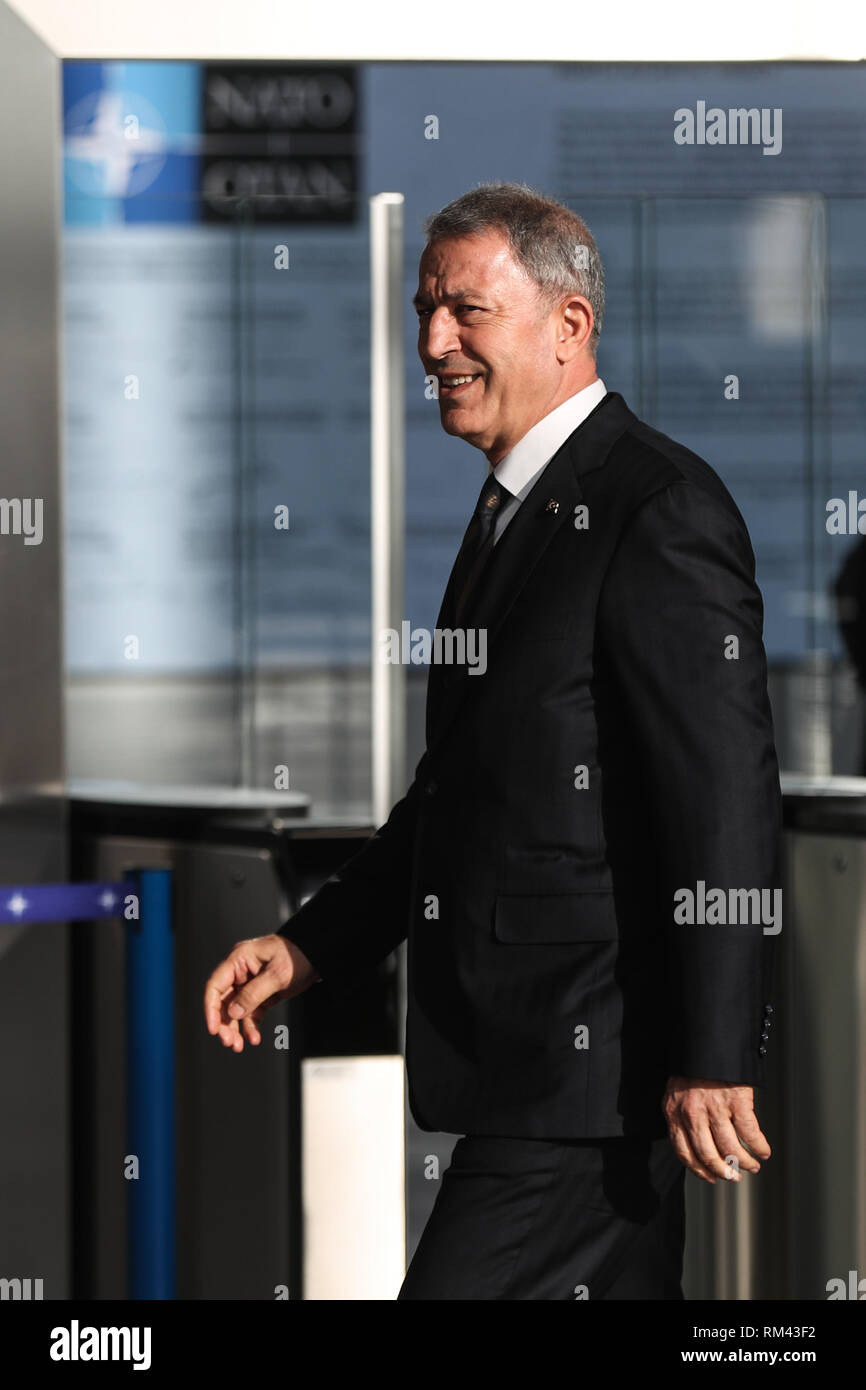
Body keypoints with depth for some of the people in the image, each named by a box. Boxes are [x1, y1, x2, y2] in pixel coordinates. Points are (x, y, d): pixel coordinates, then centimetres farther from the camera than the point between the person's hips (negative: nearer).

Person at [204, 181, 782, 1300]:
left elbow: (727, 800, -19)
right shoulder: (515, 508, 18)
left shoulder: (660, 513, -14)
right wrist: (311, 944, 13)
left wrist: (711, 1065, -22)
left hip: (584, 1063, -10)